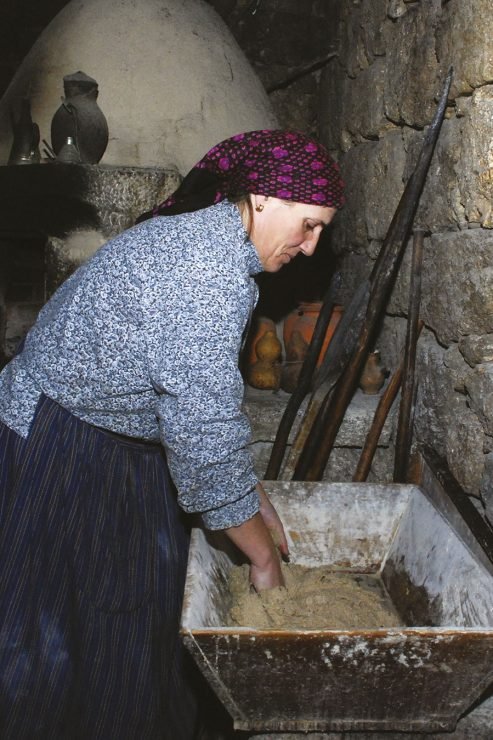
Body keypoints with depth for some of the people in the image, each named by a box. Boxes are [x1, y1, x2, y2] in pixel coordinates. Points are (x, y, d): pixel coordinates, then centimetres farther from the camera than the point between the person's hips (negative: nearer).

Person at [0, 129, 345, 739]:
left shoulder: (202, 237, 6)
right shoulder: (211, 268, -26)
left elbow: (201, 401, 11)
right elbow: (204, 434, -26)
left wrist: (259, 504, 11)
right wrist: (264, 556, -12)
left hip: (118, 451, 10)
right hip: (56, 454, -10)